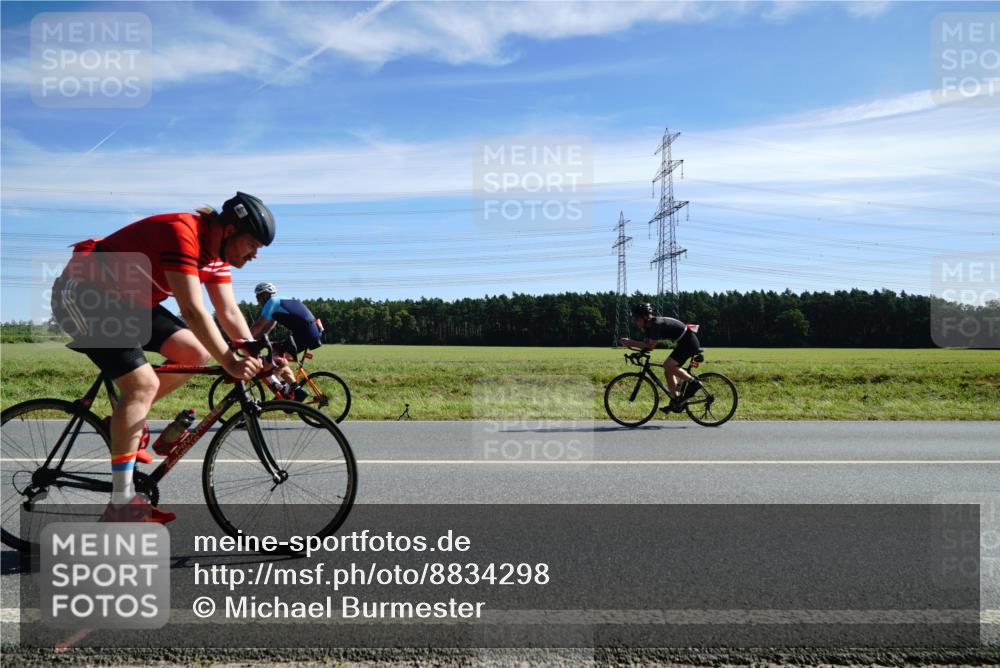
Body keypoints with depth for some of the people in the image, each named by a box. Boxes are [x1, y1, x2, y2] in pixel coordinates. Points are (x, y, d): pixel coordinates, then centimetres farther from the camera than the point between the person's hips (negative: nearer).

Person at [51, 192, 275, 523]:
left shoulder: (216, 254, 0)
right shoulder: (181, 232, -28)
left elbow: (229, 313, 0)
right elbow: (192, 310, -34)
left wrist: (259, 359, -10)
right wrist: (229, 363, -37)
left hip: (128, 301, 9)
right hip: (82, 294, -9)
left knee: (195, 353, -6)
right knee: (143, 383, -20)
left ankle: (126, 419, 10)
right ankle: (121, 503, -15)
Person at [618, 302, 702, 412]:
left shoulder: (657, 324, -24)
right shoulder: (650, 325, 5)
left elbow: (650, 345, -25)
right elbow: (647, 345, 2)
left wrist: (631, 342, -22)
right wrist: (630, 343, -13)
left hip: (689, 342, -10)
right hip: (683, 343, 10)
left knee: (668, 366, -23)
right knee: (668, 371, 6)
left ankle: (693, 382, -9)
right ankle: (675, 402, 11)